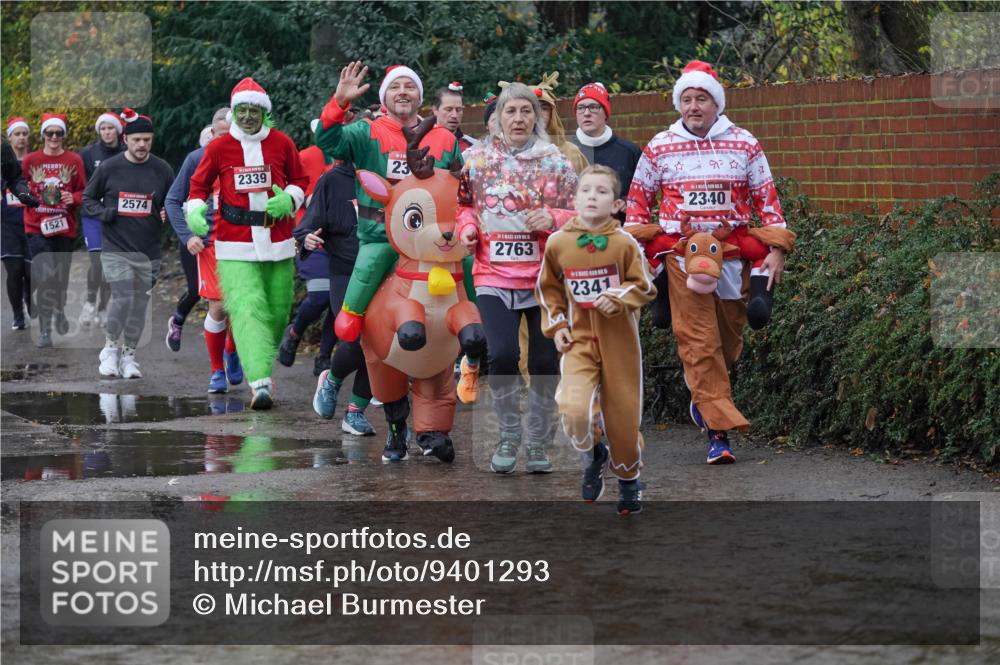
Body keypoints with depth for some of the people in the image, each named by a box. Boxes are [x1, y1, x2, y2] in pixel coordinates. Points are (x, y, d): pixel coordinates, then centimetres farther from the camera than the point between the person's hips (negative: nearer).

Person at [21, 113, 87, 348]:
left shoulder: (74, 160, 1)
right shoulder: (30, 160, 2)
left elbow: (84, 191, 4)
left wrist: (73, 198, -14)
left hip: (64, 227, 1)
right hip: (37, 226, -1)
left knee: (62, 275, 13)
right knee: (45, 276, -14)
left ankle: (60, 311, 42)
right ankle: (44, 330, -8)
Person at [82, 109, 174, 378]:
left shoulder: (162, 170, 3)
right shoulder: (108, 168, -2)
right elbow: (88, 199, 9)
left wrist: (168, 215, -7)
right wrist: (105, 213, -10)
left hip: (148, 252, 2)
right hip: (115, 247, -2)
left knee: (139, 303, 6)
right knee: (122, 298, -14)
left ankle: (129, 355, 20)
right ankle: (110, 347, 7)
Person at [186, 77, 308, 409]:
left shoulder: (282, 143, 4)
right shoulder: (218, 147, 0)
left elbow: (300, 181, 15)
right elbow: (199, 184, 10)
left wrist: (288, 199, -6)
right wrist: (195, 211, -9)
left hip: (278, 243, 3)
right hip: (236, 247, -3)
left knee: (278, 310, 9)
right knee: (248, 310, -18)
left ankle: (264, 362, 36)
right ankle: (261, 383, -28)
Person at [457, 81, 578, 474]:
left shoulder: (555, 161, 2)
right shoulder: (478, 159, 5)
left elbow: (579, 213, 5)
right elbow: (463, 203, 16)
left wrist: (552, 219, -14)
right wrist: (467, 227, -4)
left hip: (545, 276, 0)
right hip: (494, 276, 0)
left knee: (545, 361, 2)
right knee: (502, 354, -16)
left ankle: (539, 443, 21)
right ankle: (508, 435, 6)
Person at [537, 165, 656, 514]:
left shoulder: (625, 243, -8)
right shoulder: (557, 243, -3)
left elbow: (644, 287, 1)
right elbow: (549, 288, 12)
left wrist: (618, 298, -16)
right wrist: (556, 325, 3)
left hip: (619, 341, 0)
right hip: (579, 339, 0)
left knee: (624, 414, 8)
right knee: (574, 410, -21)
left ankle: (628, 478, 35)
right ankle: (593, 455, 11)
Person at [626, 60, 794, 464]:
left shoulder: (744, 145, 6)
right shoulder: (659, 148, 6)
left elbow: (767, 199, 10)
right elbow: (638, 199, 13)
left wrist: (776, 250, 4)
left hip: (732, 254, 2)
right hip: (681, 254, -2)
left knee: (729, 339, 8)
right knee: (699, 341, -10)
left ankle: (704, 398, 34)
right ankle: (719, 430, -12)